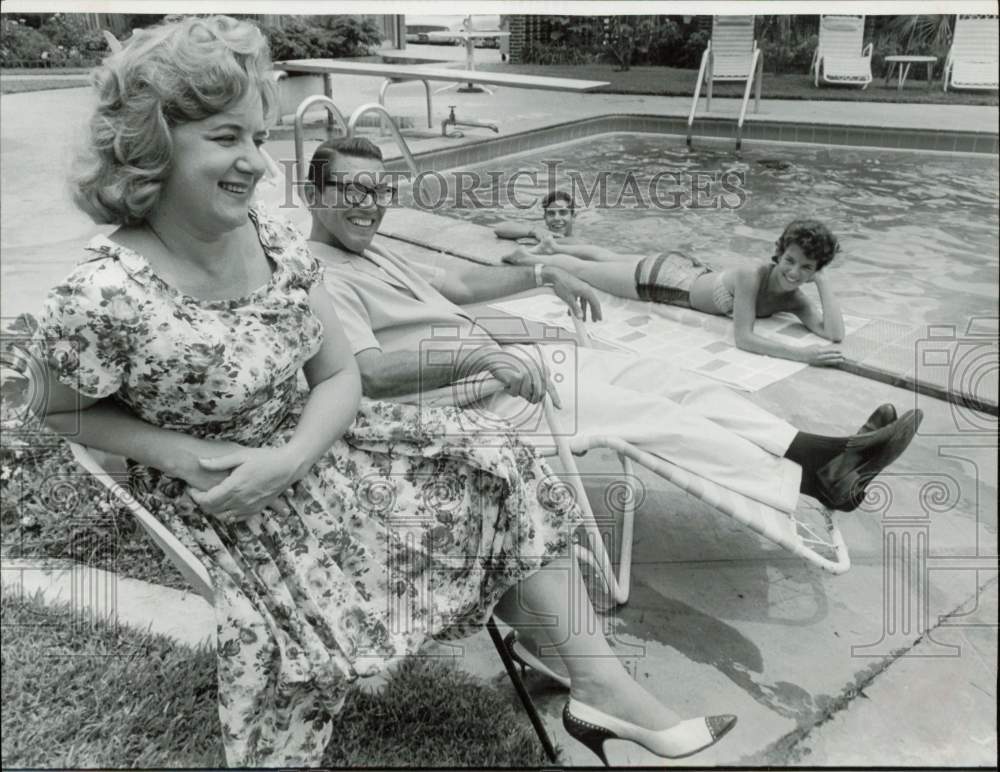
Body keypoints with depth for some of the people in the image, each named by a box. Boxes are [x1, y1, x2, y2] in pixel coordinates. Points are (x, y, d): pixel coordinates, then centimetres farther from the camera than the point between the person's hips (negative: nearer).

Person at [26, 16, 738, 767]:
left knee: (502, 474, -6)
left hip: (310, 451, 5)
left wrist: (287, 459, -23)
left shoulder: (274, 239, -10)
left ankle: (601, 682, 1)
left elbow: (340, 377, -5)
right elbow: (62, 411, -6)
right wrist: (174, 451, -21)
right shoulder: (102, 302, -26)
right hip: (214, 502, -4)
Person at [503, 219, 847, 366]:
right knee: (580, 269, 18)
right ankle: (528, 257, 45)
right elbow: (742, 337, -44)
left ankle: (553, 246, 58)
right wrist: (800, 354, -54)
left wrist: (822, 280, -32)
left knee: (613, 259, 31)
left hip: (690, 269, 6)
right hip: (661, 276, -6)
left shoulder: (793, 298, -18)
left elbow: (834, 333, -26)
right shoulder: (752, 274, -40)